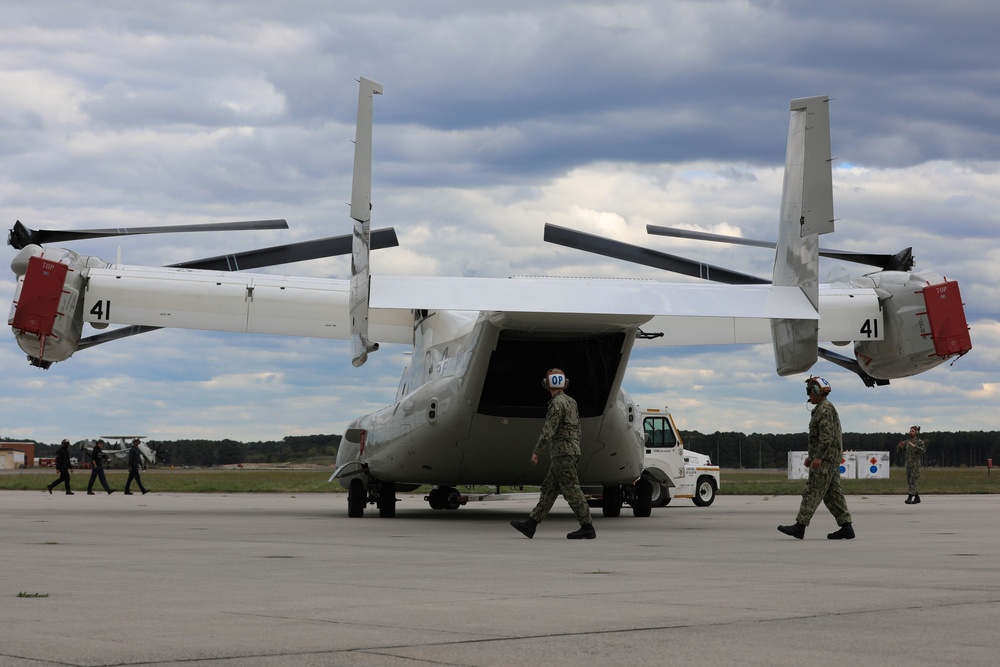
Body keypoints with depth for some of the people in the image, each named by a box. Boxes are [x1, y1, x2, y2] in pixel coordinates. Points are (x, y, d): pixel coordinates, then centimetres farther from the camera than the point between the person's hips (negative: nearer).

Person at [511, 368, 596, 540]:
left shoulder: (557, 403, -15)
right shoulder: (571, 402, 15)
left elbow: (548, 430, -20)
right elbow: (576, 428, 19)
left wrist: (536, 451, -15)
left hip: (563, 453, -10)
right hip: (570, 452, 10)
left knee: (571, 490, -7)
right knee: (549, 490, 6)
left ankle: (587, 528, -5)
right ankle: (530, 525, 6)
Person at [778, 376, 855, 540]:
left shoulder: (825, 409, -13)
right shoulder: (825, 409, 21)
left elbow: (827, 436, -22)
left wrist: (818, 457, -26)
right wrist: (811, 456, 27)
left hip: (825, 459, -10)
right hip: (832, 460, 10)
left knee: (813, 492, -9)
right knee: (832, 494, 7)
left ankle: (799, 526, -10)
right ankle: (846, 527, 4)